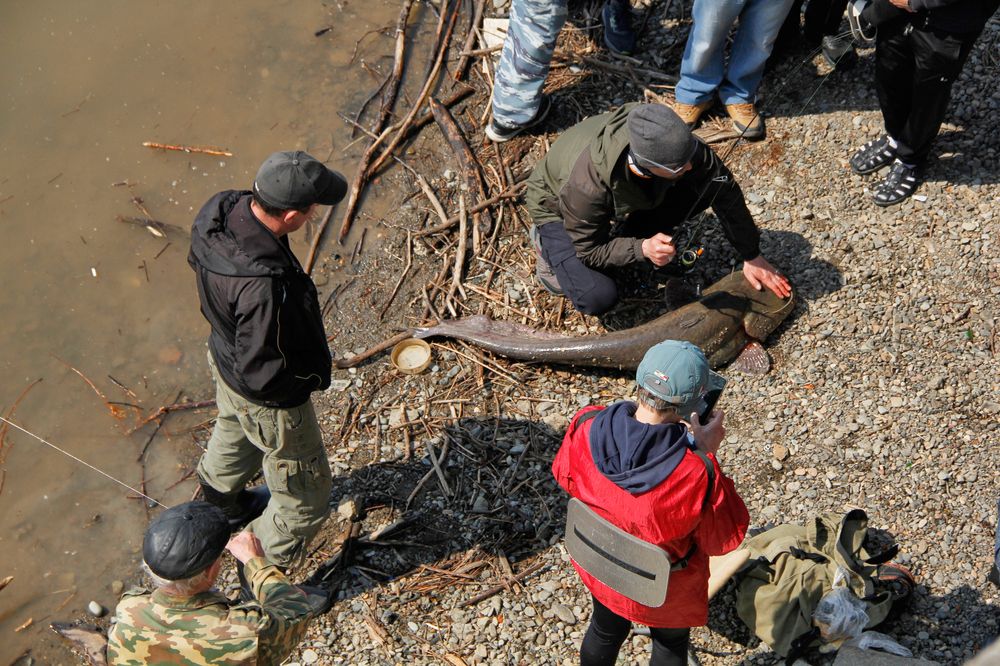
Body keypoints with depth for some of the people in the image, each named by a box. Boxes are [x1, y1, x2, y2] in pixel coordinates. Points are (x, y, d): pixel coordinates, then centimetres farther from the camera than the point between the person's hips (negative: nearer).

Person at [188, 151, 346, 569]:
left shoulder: (219, 210, -19)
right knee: (305, 497, 15)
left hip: (224, 353, 9)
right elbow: (264, 375, -35)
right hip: (267, 399, -9)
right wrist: (313, 377, -15)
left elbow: (196, 260, 3)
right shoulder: (266, 287, -45)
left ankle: (221, 504, 69)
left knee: (234, 431, 40)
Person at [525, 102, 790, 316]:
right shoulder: (587, 186, -44)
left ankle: (621, 236, 2)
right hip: (558, 207, -5)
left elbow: (726, 190, -16)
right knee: (599, 297, -29)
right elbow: (589, 251, -27)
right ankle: (550, 250, 2)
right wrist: (642, 249, -43)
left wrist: (752, 257, -12)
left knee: (709, 185, -15)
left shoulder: (672, 144, -31)